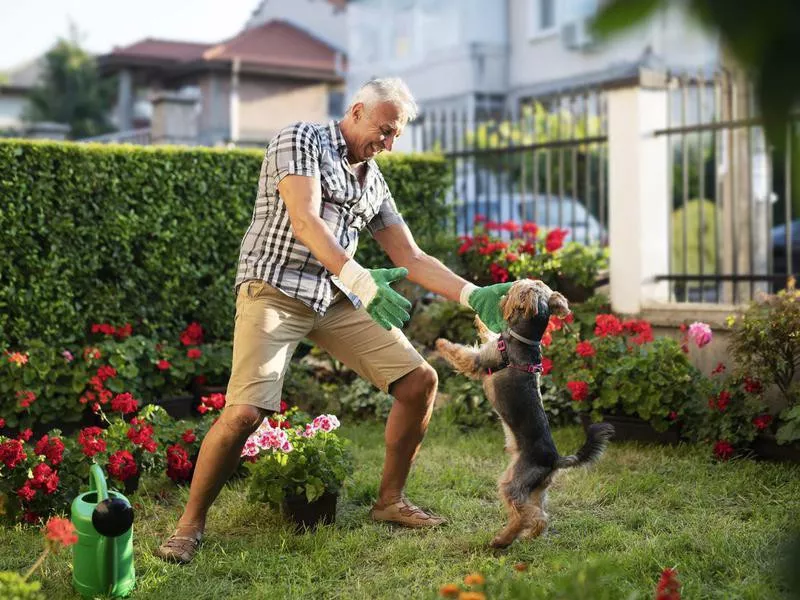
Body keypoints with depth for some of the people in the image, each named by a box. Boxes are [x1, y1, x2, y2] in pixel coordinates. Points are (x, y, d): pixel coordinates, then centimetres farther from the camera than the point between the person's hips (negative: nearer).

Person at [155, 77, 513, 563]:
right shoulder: (301, 140, -4)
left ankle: (390, 500, 15)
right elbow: (305, 219, -20)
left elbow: (412, 259, 15)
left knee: (421, 380, -1)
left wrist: (475, 296, 2)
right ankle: (191, 524, -2)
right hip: (275, 291, -7)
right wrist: (359, 279, -34)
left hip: (335, 298, 7)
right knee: (246, 412, -22)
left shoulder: (374, 182, 17)